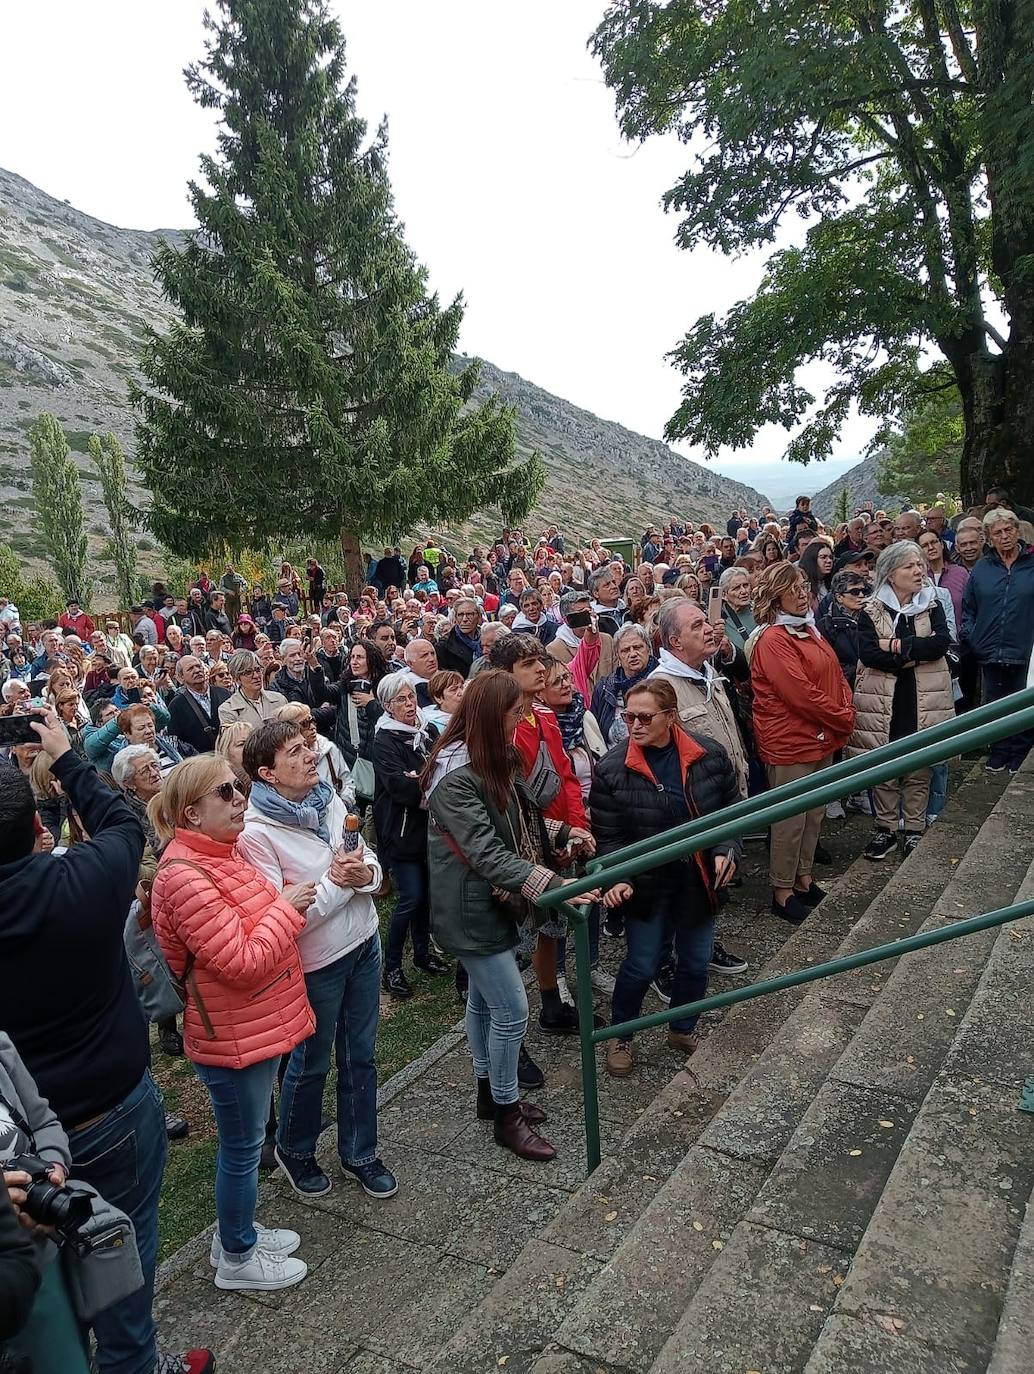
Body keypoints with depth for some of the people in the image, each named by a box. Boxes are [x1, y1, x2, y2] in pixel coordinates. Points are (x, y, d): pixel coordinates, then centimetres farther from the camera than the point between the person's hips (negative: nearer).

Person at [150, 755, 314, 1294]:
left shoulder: (224, 852, 3)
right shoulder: (184, 877, -27)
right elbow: (243, 962, -28)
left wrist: (288, 901, 1)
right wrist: (287, 907, -18)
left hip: (257, 1025, 9)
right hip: (231, 1036, -9)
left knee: (243, 1141, 24)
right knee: (242, 1146, 10)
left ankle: (236, 1232, 43)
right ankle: (237, 1259, 31)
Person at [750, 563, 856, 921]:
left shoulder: (808, 630, 12)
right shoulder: (772, 640, -19)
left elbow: (836, 676, 14)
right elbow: (801, 693, -24)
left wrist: (847, 712, -2)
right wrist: (843, 719, -14)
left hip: (822, 740, 9)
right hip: (789, 744, -9)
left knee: (815, 813, 18)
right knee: (791, 820, 2)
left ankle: (803, 878, 32)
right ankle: (782, 891, 15)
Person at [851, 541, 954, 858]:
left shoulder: (932, 605, 5)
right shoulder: (871, 610, -2)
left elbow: (942, 642, -12)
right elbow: (868, 653, -15)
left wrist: (897, 646, -17)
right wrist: (913, 656, -17)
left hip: (922, 701, 1)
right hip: (883, 701, -1)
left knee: (919, 771, 9)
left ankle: (915, 830, 22)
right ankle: (885, 829, 22)